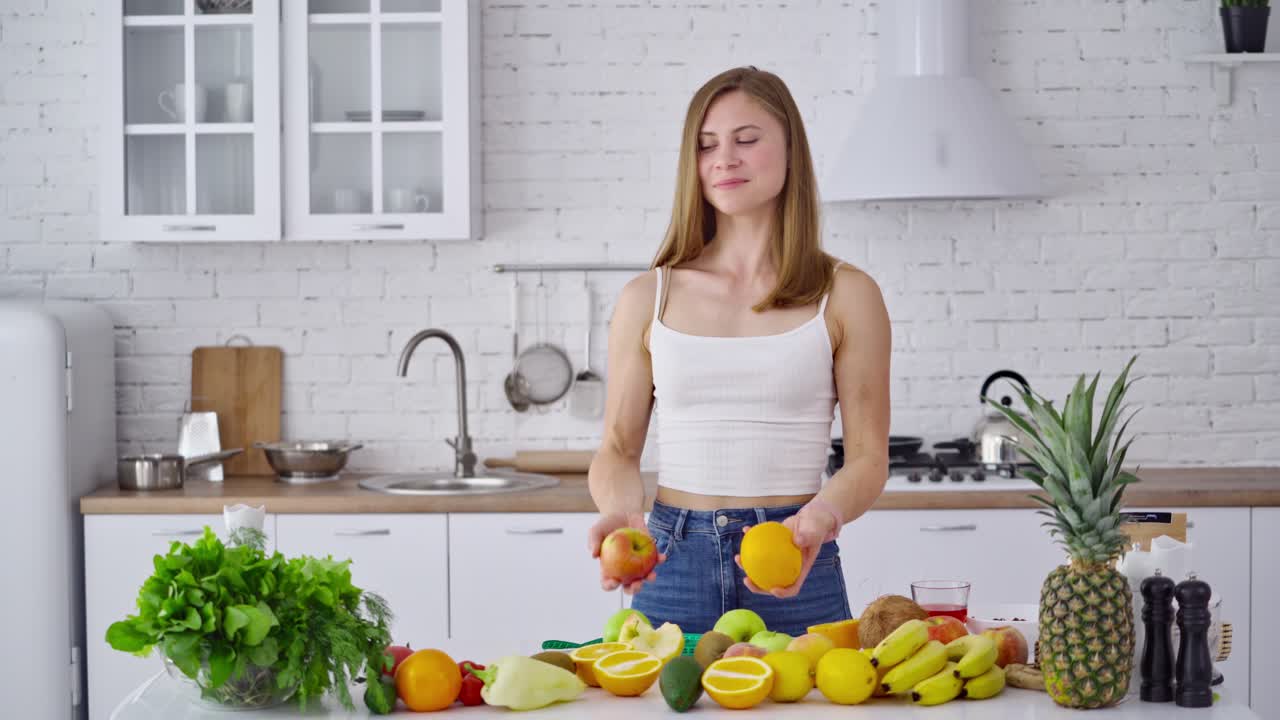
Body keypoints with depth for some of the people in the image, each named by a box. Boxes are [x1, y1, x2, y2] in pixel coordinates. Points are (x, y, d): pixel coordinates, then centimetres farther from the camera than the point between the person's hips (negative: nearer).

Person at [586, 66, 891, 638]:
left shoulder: (846, 296, 1)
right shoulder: (649, 298, 6)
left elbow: (868, 456, -1)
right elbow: (618, 449, 7)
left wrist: (820, 518, -21)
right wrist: (621, 511, -15)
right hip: (672, 564, 1)